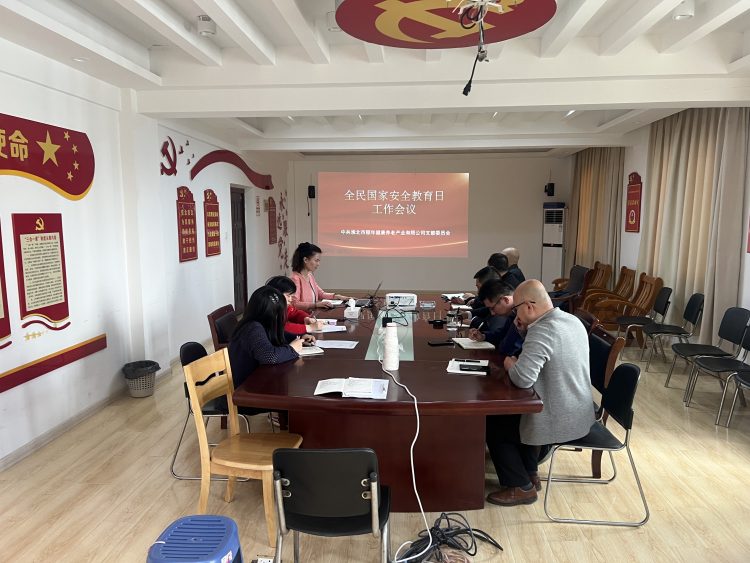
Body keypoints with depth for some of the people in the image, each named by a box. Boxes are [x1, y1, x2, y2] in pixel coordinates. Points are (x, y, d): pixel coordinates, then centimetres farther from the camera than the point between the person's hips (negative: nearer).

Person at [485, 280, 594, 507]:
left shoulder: (541, 330, -27)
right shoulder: (573, 320, 3)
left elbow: (523, 378, -33)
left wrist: (510, 365, -13)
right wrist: (526, 331, 2)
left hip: (560, 420, -9)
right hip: (580, 412, 9)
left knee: (493, 425, 7)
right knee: (515, 412, 29)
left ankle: (521, 487, 16)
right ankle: (530, 474, 36)